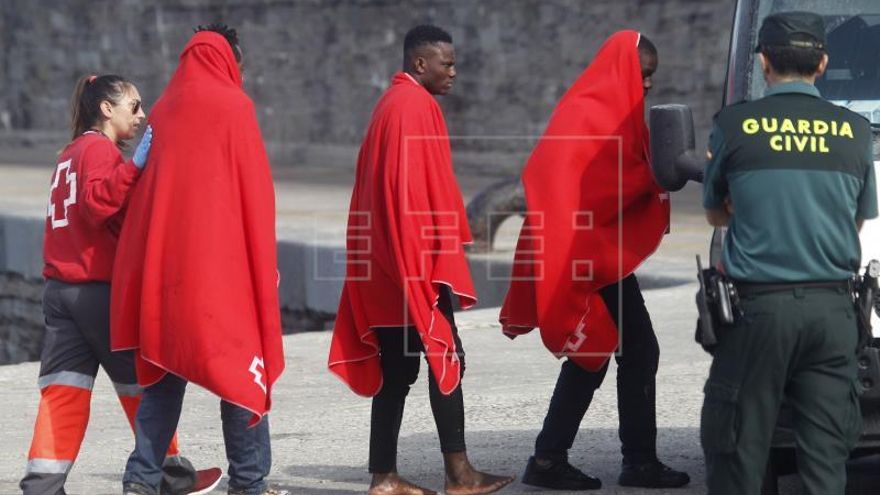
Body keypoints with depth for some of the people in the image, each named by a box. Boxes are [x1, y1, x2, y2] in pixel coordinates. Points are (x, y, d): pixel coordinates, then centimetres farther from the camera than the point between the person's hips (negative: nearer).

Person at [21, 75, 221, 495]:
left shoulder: (72, 152, 18)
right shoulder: (101, 149, -10)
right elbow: (97, 202, -27)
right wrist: (134, 166, -31)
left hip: (60, 287, 8)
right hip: (102, 290, -8)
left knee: (64, 390, 1)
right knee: (141, 384, 6)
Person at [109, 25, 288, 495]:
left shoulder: (164, 109, 11)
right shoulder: (233, 106, -5)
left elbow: (146, 186, 14)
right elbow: (255, 190, -7)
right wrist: (264, 261, -1)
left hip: (162, 260, 6)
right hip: (224, 261, -5)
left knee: (165, 368, 10)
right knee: (242, 366, 2)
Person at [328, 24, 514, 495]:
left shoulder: (392, 103, 18)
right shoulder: (416, 105, -12)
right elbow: (421, 186, -17)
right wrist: (440, 254, -16)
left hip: (390, 262, 9)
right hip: (419, 258, -9)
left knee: (397, 367, 7)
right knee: (446, 356, -5)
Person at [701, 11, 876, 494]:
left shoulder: (735, 124, -2)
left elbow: (715, 214, 12)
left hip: (758, 308, -2)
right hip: (832, 309, 2)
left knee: (736, 449, 5)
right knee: (826, 455, 5)